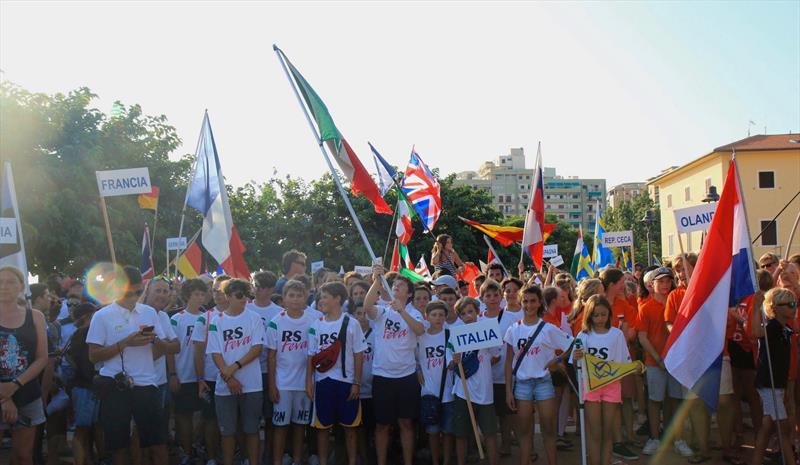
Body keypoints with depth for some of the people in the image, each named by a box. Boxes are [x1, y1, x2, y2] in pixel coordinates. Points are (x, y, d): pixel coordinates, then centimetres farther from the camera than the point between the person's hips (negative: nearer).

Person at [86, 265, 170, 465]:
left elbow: (163, 349, 11)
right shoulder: (102, 316, -2)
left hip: (146, 384, 2)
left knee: (159, 444, 3)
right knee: (119, 446, 9)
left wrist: (154, 339, -11)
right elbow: (94, 355, -5)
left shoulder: (150, 312, 8)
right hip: (114, 387, -2)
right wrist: (125, 343, -16)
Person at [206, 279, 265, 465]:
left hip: (251, 384, -1)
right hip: (225, 385, 1)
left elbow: (257, 348, -6)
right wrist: (228, 378, -11)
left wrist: (235, 366, -15)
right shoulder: (217, 321, 3)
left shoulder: (254, 318, 1)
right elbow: (216, 353, -1)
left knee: (251, 429, 7)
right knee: (227, 431, 8)